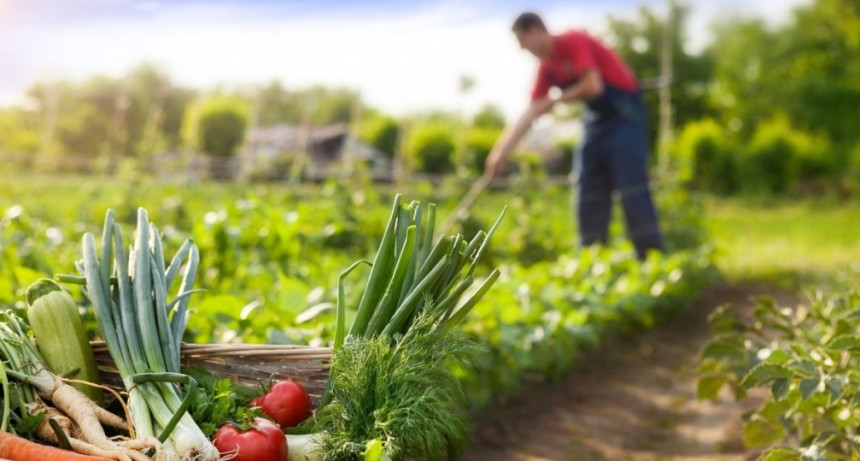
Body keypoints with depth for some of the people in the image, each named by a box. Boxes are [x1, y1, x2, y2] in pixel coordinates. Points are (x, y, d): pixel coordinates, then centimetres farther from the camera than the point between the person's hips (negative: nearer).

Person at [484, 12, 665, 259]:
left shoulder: (573, 42, -16)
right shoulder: (547, 66, 8)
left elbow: (593, 86, -25)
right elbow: (531, 112, 9)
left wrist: (555, 101, -11)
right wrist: (501, 151, 5)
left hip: (624, 114, -8)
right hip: (597, 119, 8)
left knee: (632, 190, -13)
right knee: (590, 195, 4)